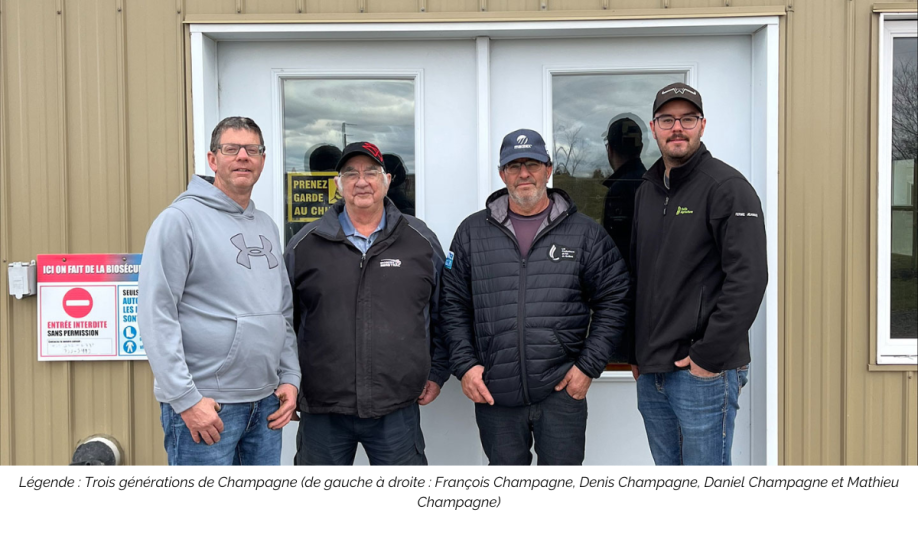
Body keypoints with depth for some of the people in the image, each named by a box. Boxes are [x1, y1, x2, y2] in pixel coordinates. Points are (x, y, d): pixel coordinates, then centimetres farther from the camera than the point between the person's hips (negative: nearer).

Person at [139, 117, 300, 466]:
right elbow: (156, 317, -14)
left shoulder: (267, 226, 14)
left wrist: (290, 378, 8)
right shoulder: (180, 219, -8)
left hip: (266, 404, 7)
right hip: (205, 405, -6)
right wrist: (186, 399, -17)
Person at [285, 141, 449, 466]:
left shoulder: (421, 241, 5)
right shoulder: (305, 245, 4)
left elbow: (443, 314, 12)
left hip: (398, 409, 0)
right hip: (322, 411, 0)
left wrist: (436, 373, 10)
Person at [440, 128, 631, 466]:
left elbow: (613, 300, 3)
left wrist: (589, 365, -4)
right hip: (493, 395, 2)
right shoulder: (472, 232, 6)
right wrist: (464, 364, -2)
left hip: (562, 391, -1)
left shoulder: (585, 232, 3)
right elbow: (453, 305, 8)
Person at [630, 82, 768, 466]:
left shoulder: (727, 187, -9)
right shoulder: (647, 191, 14)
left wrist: (709, 355, -18)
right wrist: (637, 352, 14)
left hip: (704, 371, -7)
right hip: (650, 371, 7)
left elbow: (748, 279, -18)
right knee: (665, 460, 18)